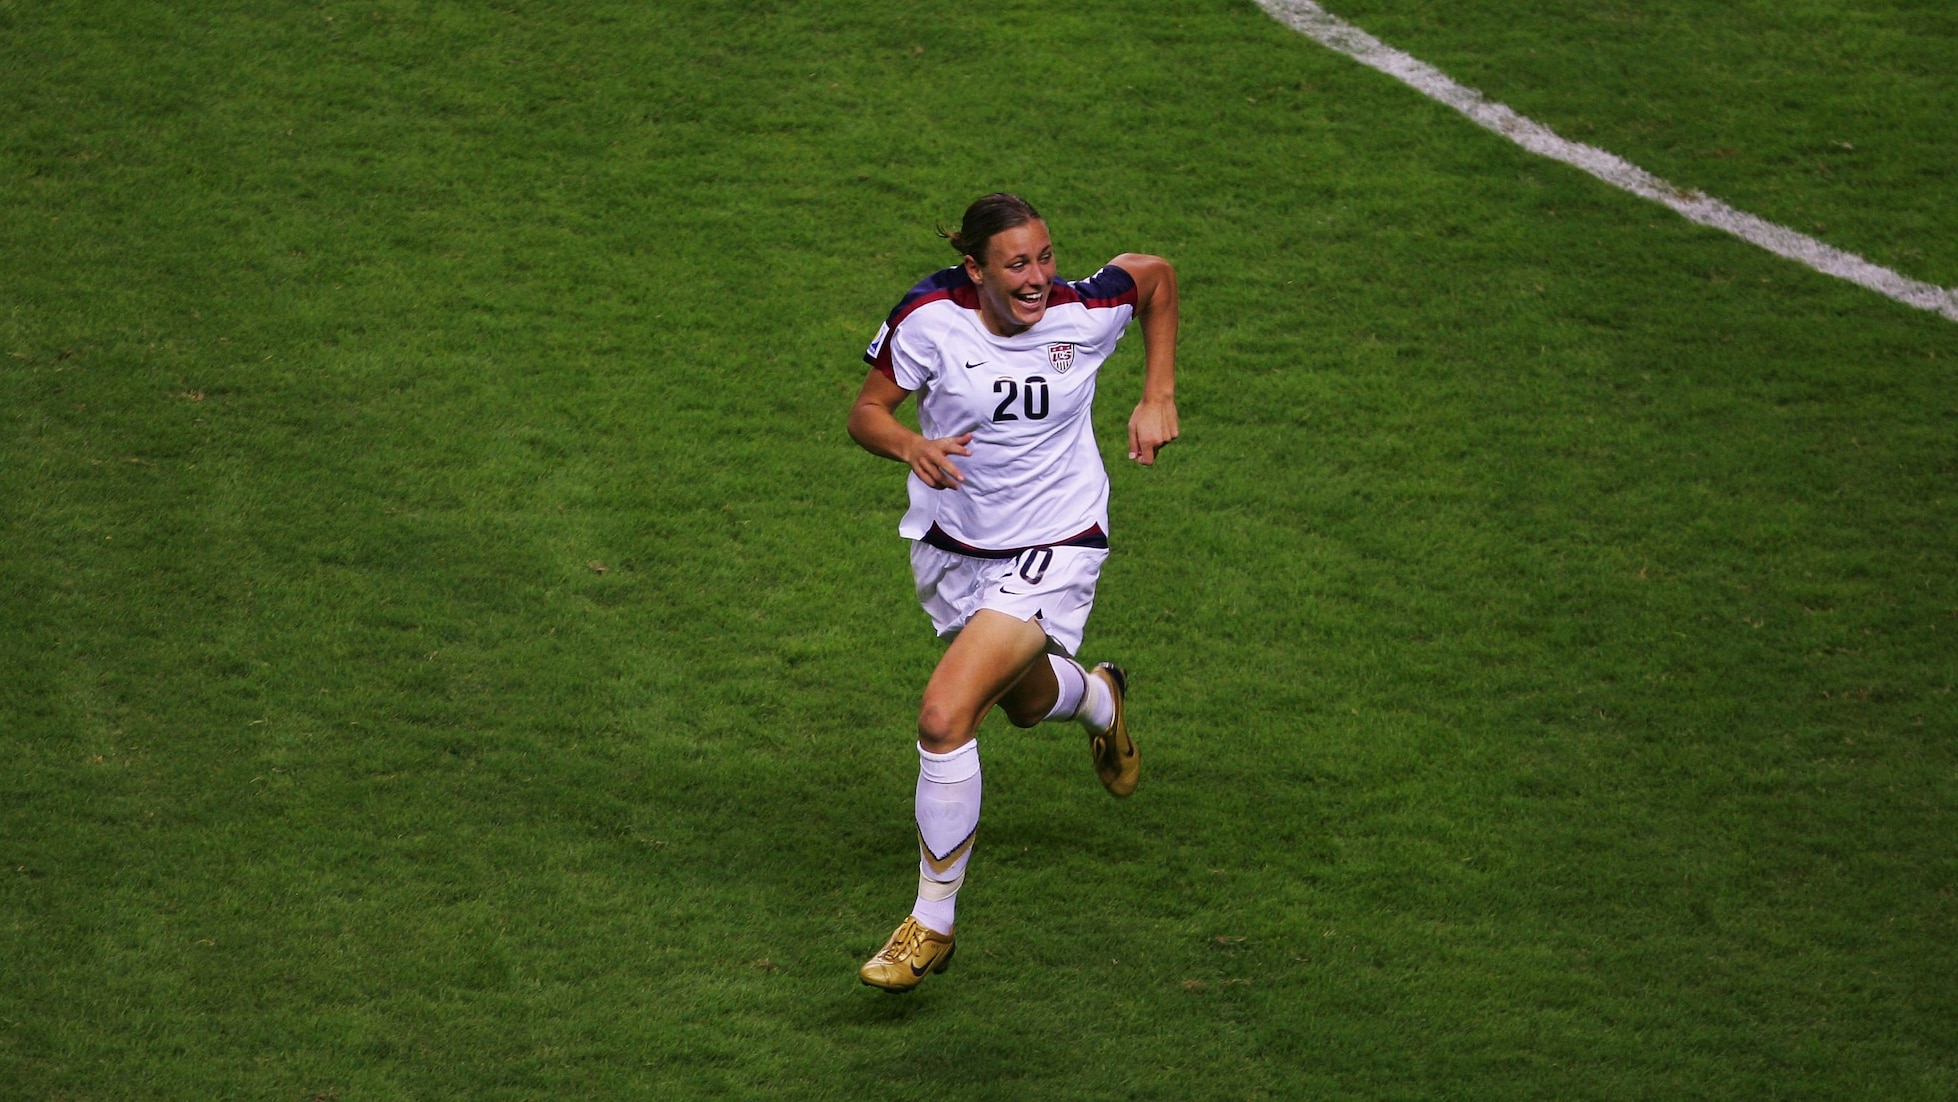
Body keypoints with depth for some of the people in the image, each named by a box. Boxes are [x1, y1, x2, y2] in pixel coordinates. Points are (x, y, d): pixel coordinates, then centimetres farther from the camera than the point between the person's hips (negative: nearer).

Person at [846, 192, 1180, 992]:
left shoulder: (1085, 312, -17)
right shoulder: (930, 317, -17)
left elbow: (1157, 275, 4)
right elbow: (866, 411, -8)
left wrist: (1158, 399, 0)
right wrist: (912, 446, -30)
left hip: (1054, 547, -4)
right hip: (952, 546, 4)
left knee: (944, 715, -21)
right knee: (1027, 701, 27)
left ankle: (932, 923, -4)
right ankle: (1097, 699, 68)